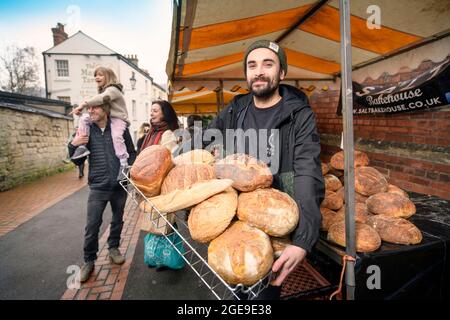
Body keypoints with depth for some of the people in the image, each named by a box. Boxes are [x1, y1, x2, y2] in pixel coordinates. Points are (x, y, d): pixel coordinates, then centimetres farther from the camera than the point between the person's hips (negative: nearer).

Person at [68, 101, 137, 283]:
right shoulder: (86, 131, 1)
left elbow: (132, 153, 6)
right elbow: (78, 161, 5)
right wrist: (73, 145, -12)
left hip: (120, 185, 0)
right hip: (97, 187, 0)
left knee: (117, 220, 16)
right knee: (92, 225, 1)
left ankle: (113, 248, 39)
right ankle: (89, 261, 21)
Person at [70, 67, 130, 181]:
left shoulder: (112, 89, -9)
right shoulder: (103, 90, 22)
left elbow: (102, 98, -30)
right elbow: (96, 105, 17)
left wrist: (83, 104, -33)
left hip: (118, 118, -9)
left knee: (116, 136, -34)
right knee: (84, 118, -4)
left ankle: (124, 164, -27)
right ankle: (82, 147, -10)